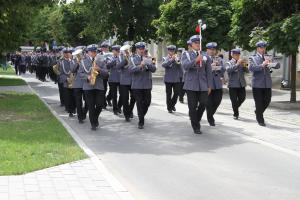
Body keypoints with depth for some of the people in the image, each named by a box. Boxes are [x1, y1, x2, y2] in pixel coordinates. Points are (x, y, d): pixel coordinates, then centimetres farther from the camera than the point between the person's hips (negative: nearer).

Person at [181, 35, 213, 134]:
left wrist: (209, 86, 4)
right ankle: (196, 127, 12)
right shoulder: (186, 55, 5)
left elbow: (209, 72, 8)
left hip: (203, 85, 2)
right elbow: (185, 66, -15)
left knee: (203, 103, -5)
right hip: (191, 84, -1)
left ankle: (197, 119, 23)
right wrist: (195, 60, -28)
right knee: (192, 106, 0)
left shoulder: (205, 57, 8)